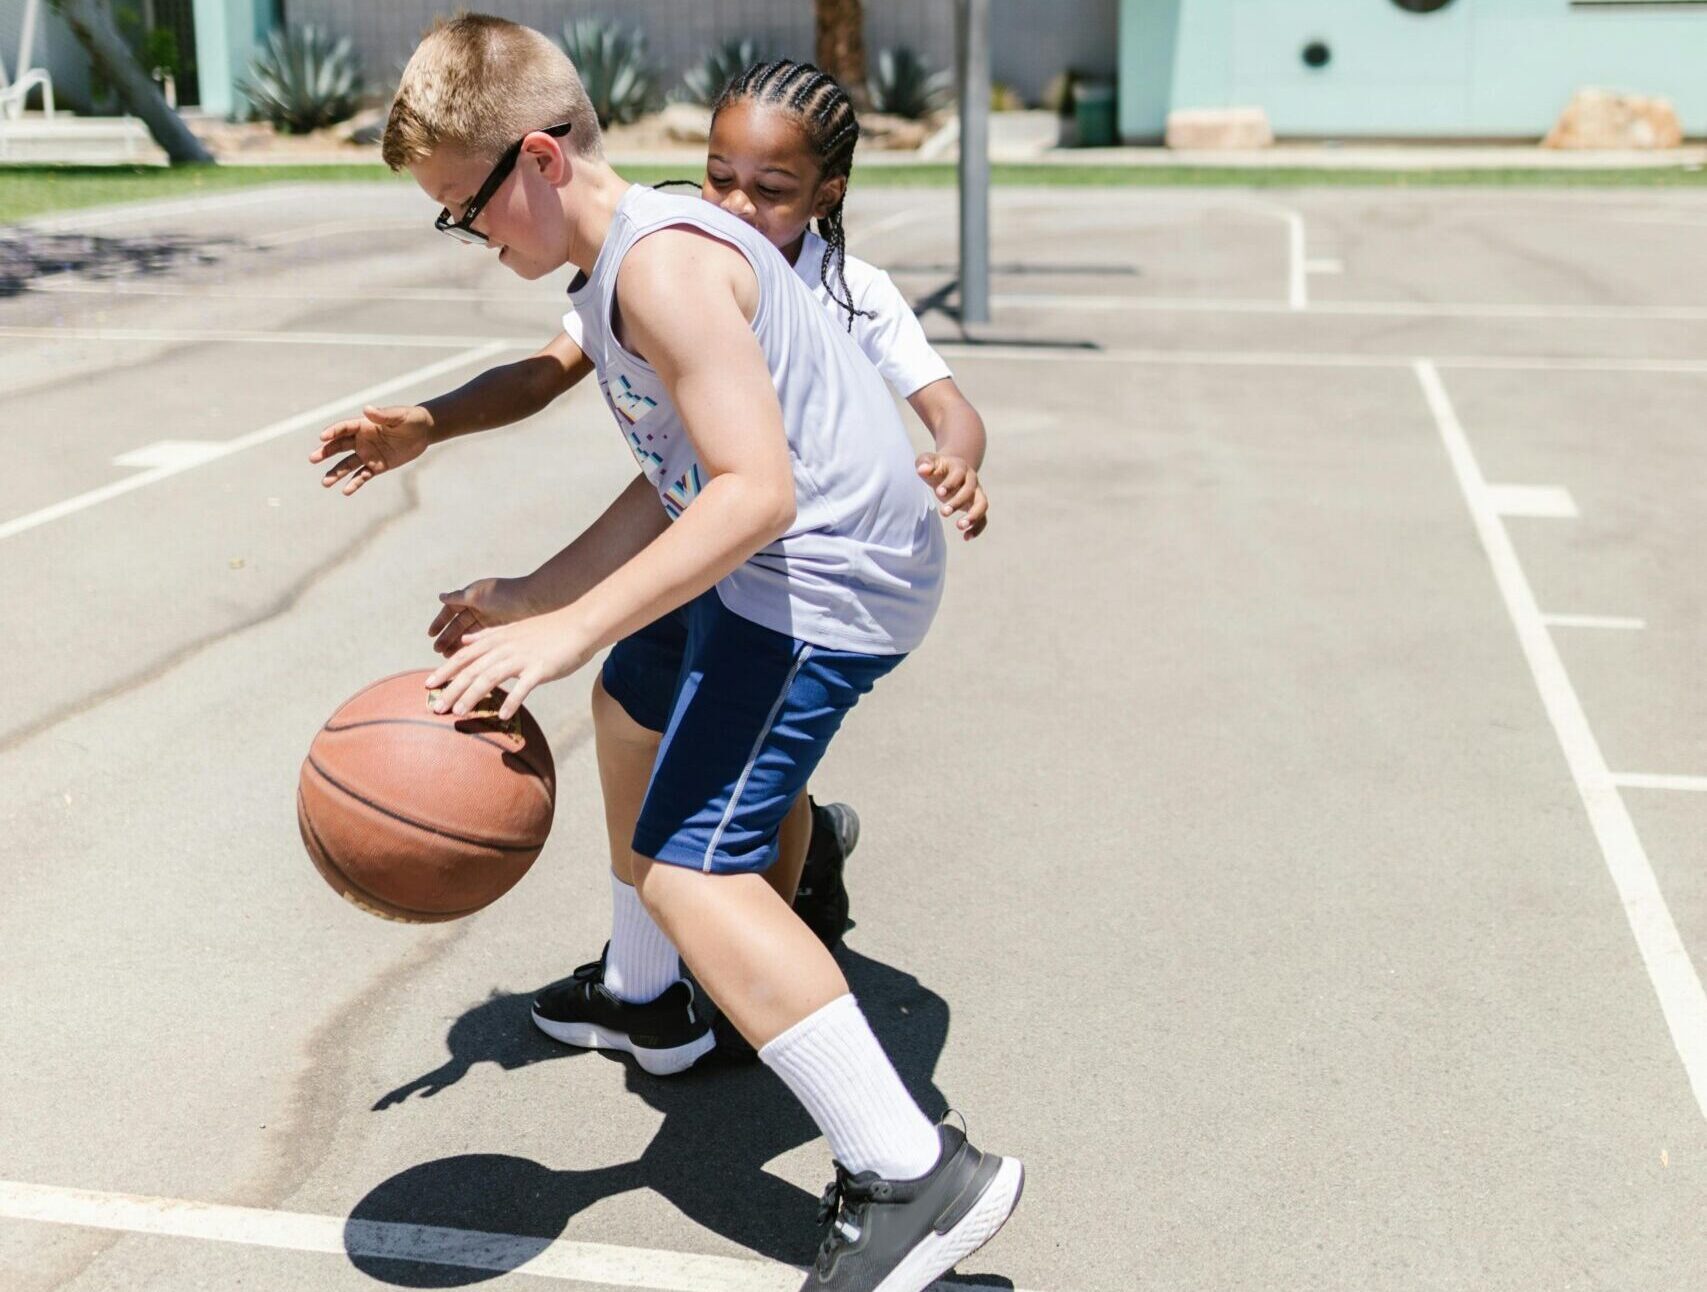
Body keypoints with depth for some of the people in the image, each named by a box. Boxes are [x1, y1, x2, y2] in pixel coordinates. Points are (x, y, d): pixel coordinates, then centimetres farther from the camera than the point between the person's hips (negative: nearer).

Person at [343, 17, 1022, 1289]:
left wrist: (570, 631, -30)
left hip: (825, 572, -12)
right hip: (794, 554, 12)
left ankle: (915, 1175, -16)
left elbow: (755, 490, -29)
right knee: (630, 708, 31)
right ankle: (647, 999, 50)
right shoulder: (631, 255, 13)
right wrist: (539, 595, 10)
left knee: (689, 869, -18)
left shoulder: (658, 263, -21)